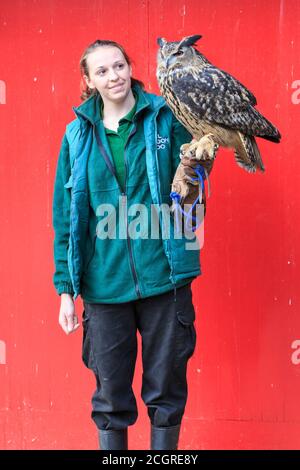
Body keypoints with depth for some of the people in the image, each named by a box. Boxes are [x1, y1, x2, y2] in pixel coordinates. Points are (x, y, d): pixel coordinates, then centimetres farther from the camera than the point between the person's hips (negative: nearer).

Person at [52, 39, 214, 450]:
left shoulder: (166, 118, 1)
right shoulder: (78, 134, 5)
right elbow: (65, 216, 6)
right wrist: (66, 287, 2)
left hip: (164, 277, -1)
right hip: (105, 284, 1)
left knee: (166, 391, 9)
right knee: (110, 396, 9)